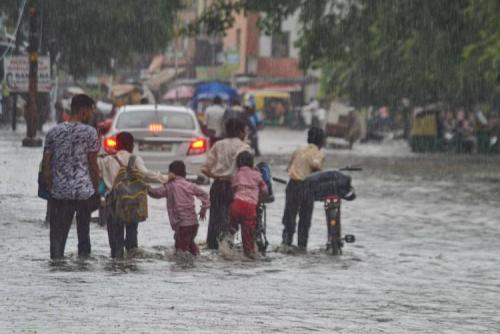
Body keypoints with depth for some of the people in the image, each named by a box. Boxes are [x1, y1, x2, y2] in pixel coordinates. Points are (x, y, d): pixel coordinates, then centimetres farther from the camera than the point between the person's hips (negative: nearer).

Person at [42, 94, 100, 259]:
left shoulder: (53, 132, 5)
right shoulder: (89, 132, -4)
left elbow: (46, 165, 5)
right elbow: (93, 165, -3)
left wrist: (50, 188, 13)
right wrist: (96, 190, 7)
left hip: (59, 192, 2)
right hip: (84, 190, -2)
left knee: (58, 235, 2)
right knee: (83, 234, 10)